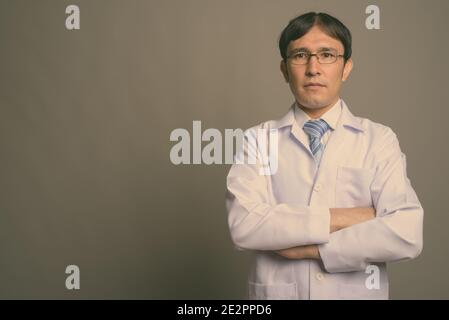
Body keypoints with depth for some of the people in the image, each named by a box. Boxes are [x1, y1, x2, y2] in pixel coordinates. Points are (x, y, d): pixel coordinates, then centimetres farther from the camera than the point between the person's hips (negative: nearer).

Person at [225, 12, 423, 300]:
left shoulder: (380, 140, -6)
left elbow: (406, 235, -17)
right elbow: (243, 225, -18)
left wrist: (310, 247, -17)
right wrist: (337, 219, -18)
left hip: (357, 292, 0)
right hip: (276, 292, 0)